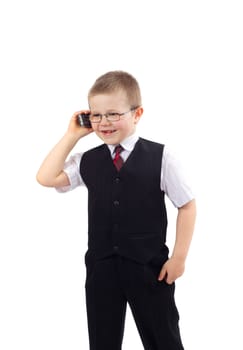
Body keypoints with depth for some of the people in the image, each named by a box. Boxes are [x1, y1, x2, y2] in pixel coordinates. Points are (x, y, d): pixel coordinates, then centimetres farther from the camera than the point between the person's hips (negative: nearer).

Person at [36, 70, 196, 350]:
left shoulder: (159, 157, -8)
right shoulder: (87, 161, 3)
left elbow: (187, 205, -4)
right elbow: (46, 178, -5)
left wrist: (178, 257, -6)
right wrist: (72, 135, -4)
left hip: (149, 267, -3)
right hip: (101, 268, 4)